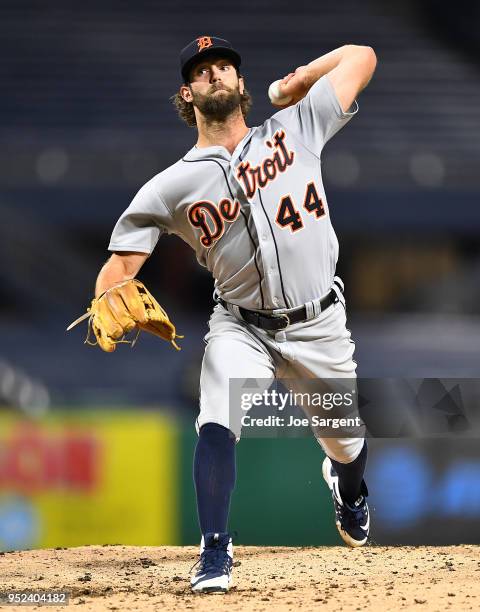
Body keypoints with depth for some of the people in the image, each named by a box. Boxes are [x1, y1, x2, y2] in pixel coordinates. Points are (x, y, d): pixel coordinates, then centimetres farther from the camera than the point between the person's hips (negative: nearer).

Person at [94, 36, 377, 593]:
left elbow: (360, 56, 5)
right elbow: (121, 261, -9)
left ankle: (347, 487, 53)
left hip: (319, 324, 1)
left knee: (345, 442, 15)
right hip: (240, 327, -1)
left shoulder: (295, 128, -2)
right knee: (218, 425, -25)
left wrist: (295, 83, 1)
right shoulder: (169, 188, -5)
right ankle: (215, 556, -9)